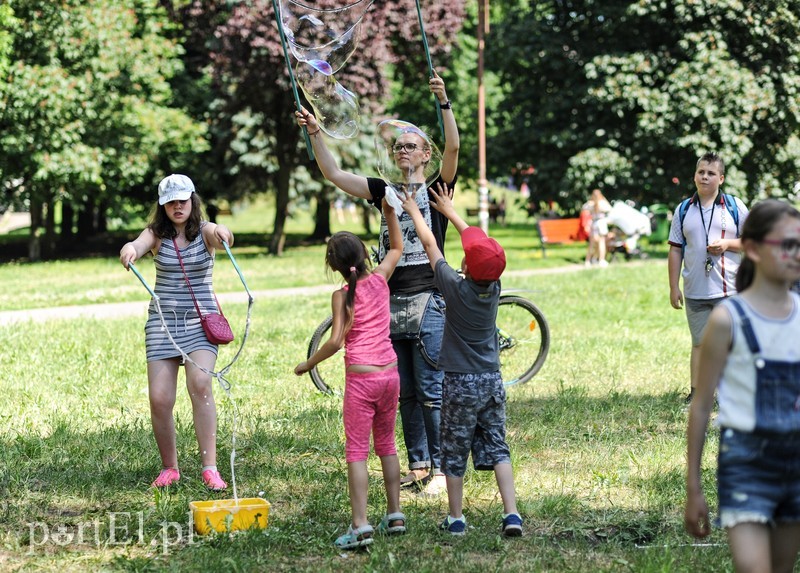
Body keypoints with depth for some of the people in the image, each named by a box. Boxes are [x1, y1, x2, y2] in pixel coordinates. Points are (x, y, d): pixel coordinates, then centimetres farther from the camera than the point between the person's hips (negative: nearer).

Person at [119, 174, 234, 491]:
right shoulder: (157, 234, 2)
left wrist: (221, 233, -51)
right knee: (159, 398, -5)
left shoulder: (204, 231, -1)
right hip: (163, 322, 2)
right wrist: (128, 251, -46)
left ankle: (210, 467, -21)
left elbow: (220, 234, -25)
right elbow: (137, 245, -20)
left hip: (202, 321, -2)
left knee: (200, 383, -24)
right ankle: (169, 467, 15)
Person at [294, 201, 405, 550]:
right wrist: (389, 211, 18)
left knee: (357, 452, -3)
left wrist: (308, 364, -3)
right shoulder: (380, 279, 3)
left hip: (361, 377, -5)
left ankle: (361, 526, -10)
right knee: (386, 445, 19)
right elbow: (397, 247, 22)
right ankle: (394, 515, 22)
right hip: (390, 374, 5)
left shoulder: (342, 296, -10)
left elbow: (336, 341, -17)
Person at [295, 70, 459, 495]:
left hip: (428, 302, -5)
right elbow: (333, 174, 10)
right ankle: (417, 465, 15)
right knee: (405, 393, 8)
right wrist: (314, 133, -1)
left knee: (431, 391, -6)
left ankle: (441, 468, -1)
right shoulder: (385, 192, 14)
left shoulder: (436, 189, 2)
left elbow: (453, 146, -15)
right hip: (391, 301, 5)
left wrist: (443, 102, -27)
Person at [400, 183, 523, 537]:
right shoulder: (494, 287, -3)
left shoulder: (456, 287, -15)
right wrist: (449, 211, 22)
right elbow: (479, 241, 12)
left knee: (454, 454, 8)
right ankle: (511, 514, -5)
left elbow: (430, 246, -2)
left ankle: (455, 519, 15)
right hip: (492, 381, 4)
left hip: (460, 382, -4)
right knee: (497, 448, 6)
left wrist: (414, 211, 12)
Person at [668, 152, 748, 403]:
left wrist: (727, 244, -13)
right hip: (695, 291, 2)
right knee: (699, 342, 8)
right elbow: (675, 250, 9)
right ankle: (695, 393, 12)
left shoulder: (735, 206, 3)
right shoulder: (683, 210, 8)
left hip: (729, 289, -2)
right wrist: (674, 287, 4)